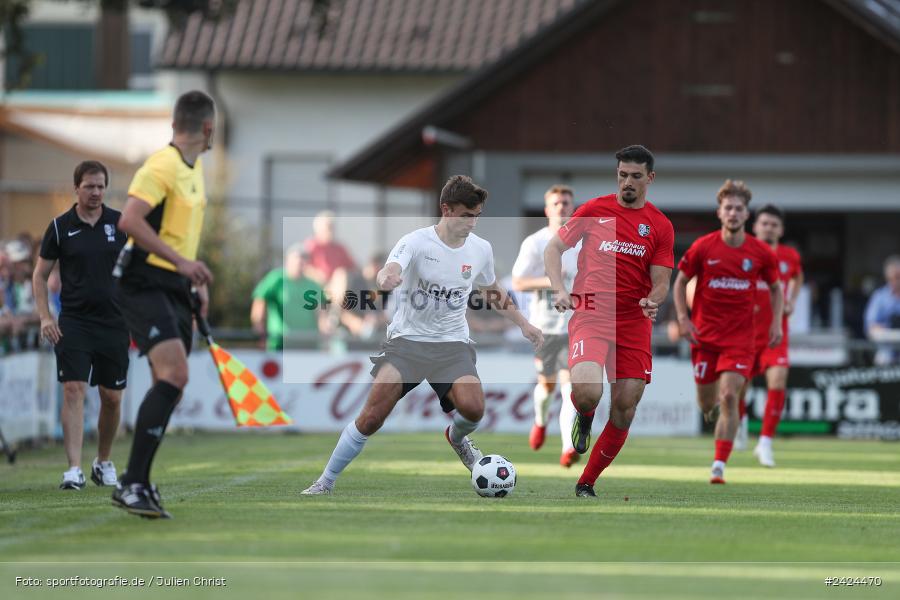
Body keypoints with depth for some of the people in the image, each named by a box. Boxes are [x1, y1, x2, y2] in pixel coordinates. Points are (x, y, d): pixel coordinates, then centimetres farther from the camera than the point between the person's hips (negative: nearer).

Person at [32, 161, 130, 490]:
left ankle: (103, 462, 27)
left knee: (112, 397, 7)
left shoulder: (120, 223, 3)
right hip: (73, 323, -2)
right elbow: (40, 274, 6)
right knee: (73, 391, -13)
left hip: (114, 323, 2)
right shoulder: (60, 227, 0)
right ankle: (74, 469, -16)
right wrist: (45, 317, -4)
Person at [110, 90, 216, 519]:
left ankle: (136, 483, 17)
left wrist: (197, 281, 24)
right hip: (145, 285, -10)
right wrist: (181, 261, -28)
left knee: (170, 385, 7)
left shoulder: (195, 168, 17)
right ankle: (133, 484, -22)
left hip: (175, 290, 10)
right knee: (174, 375, -22)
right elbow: (130, 221, -25)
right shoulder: (162, 166, -14)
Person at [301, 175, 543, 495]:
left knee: (473, 408, -24)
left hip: (453, 343, 3)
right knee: (372, 417, -17)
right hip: (408, 339, -3)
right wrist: (386, 277, -58)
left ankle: (457, 437, 15)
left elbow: (492, 292, 23)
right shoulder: (417, 243, -13)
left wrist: (523, 324, 22)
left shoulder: (481, 249, 2)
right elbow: (389, 272, -34)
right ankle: (325, 483, -1)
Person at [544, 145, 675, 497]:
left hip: (634, 323, 2)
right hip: (590, 316, -2)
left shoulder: (660, 226, 6)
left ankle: (586, 484, 15)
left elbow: (660, 282, 5)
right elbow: (554, 249, 10)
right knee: (587, 392, -27)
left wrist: (653, 301, -18)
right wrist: (560, 290, -6)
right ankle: (584, 416, 12)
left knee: (623, 413, -1)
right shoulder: (594, 210, 4)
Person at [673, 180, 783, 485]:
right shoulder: (703, 247, -4)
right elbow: (681, 281, 7)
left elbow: (776, 288, 13)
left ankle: (719, 466, -13)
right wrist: (683, 318, -5)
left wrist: (776, 323, 0)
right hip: (704, 334, 1)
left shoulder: (761, 253, -2)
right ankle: (713, 407, 49)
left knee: (729, 397, -15)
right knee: (707, 403, 8)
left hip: (739, 337, -1)